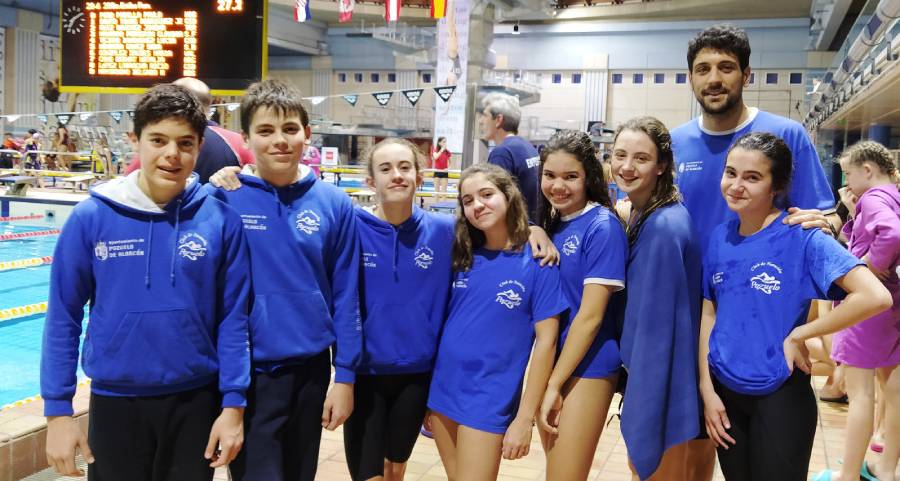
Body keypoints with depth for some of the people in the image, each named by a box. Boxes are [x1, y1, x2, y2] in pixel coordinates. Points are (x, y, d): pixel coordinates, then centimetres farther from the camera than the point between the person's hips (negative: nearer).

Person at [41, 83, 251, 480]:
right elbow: (63, 318, -2)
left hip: (195, 402, 0)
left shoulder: (221, 220, -6)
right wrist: (58, 409, -3)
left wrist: (233, 404, -5)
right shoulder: (91, 217, -6)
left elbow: (233, 319, -2)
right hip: (114, 402, 0)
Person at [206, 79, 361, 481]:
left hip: (310, 370, 3)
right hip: (247, 373, -2)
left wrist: (345, 376, 1)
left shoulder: (334, 205, -3)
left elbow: (345, 297, 2)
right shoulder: (225, 199, -8)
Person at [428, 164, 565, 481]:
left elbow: (546, 341, -11)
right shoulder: (462, 255, 3)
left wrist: (525, 418, -13)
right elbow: (440, 318, 11)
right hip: (443, 390, 5)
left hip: (489, 401, -5)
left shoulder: (537, 262, -10)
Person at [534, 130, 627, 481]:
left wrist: (554, 385, -14)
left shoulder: (602, 226, -16)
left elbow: (591, 316, -17)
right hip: (550, 359, 7)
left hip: (586, 366, -7)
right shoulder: (550, 220, 6)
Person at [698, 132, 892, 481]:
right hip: (725, 392, 5)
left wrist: (798, 335, -18)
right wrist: (707, 390, 2)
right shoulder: (719, 239, 1)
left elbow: (876, 297, -24)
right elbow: (709, 315, 7)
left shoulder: (802, 237, -15)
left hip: (780, 396, -4)